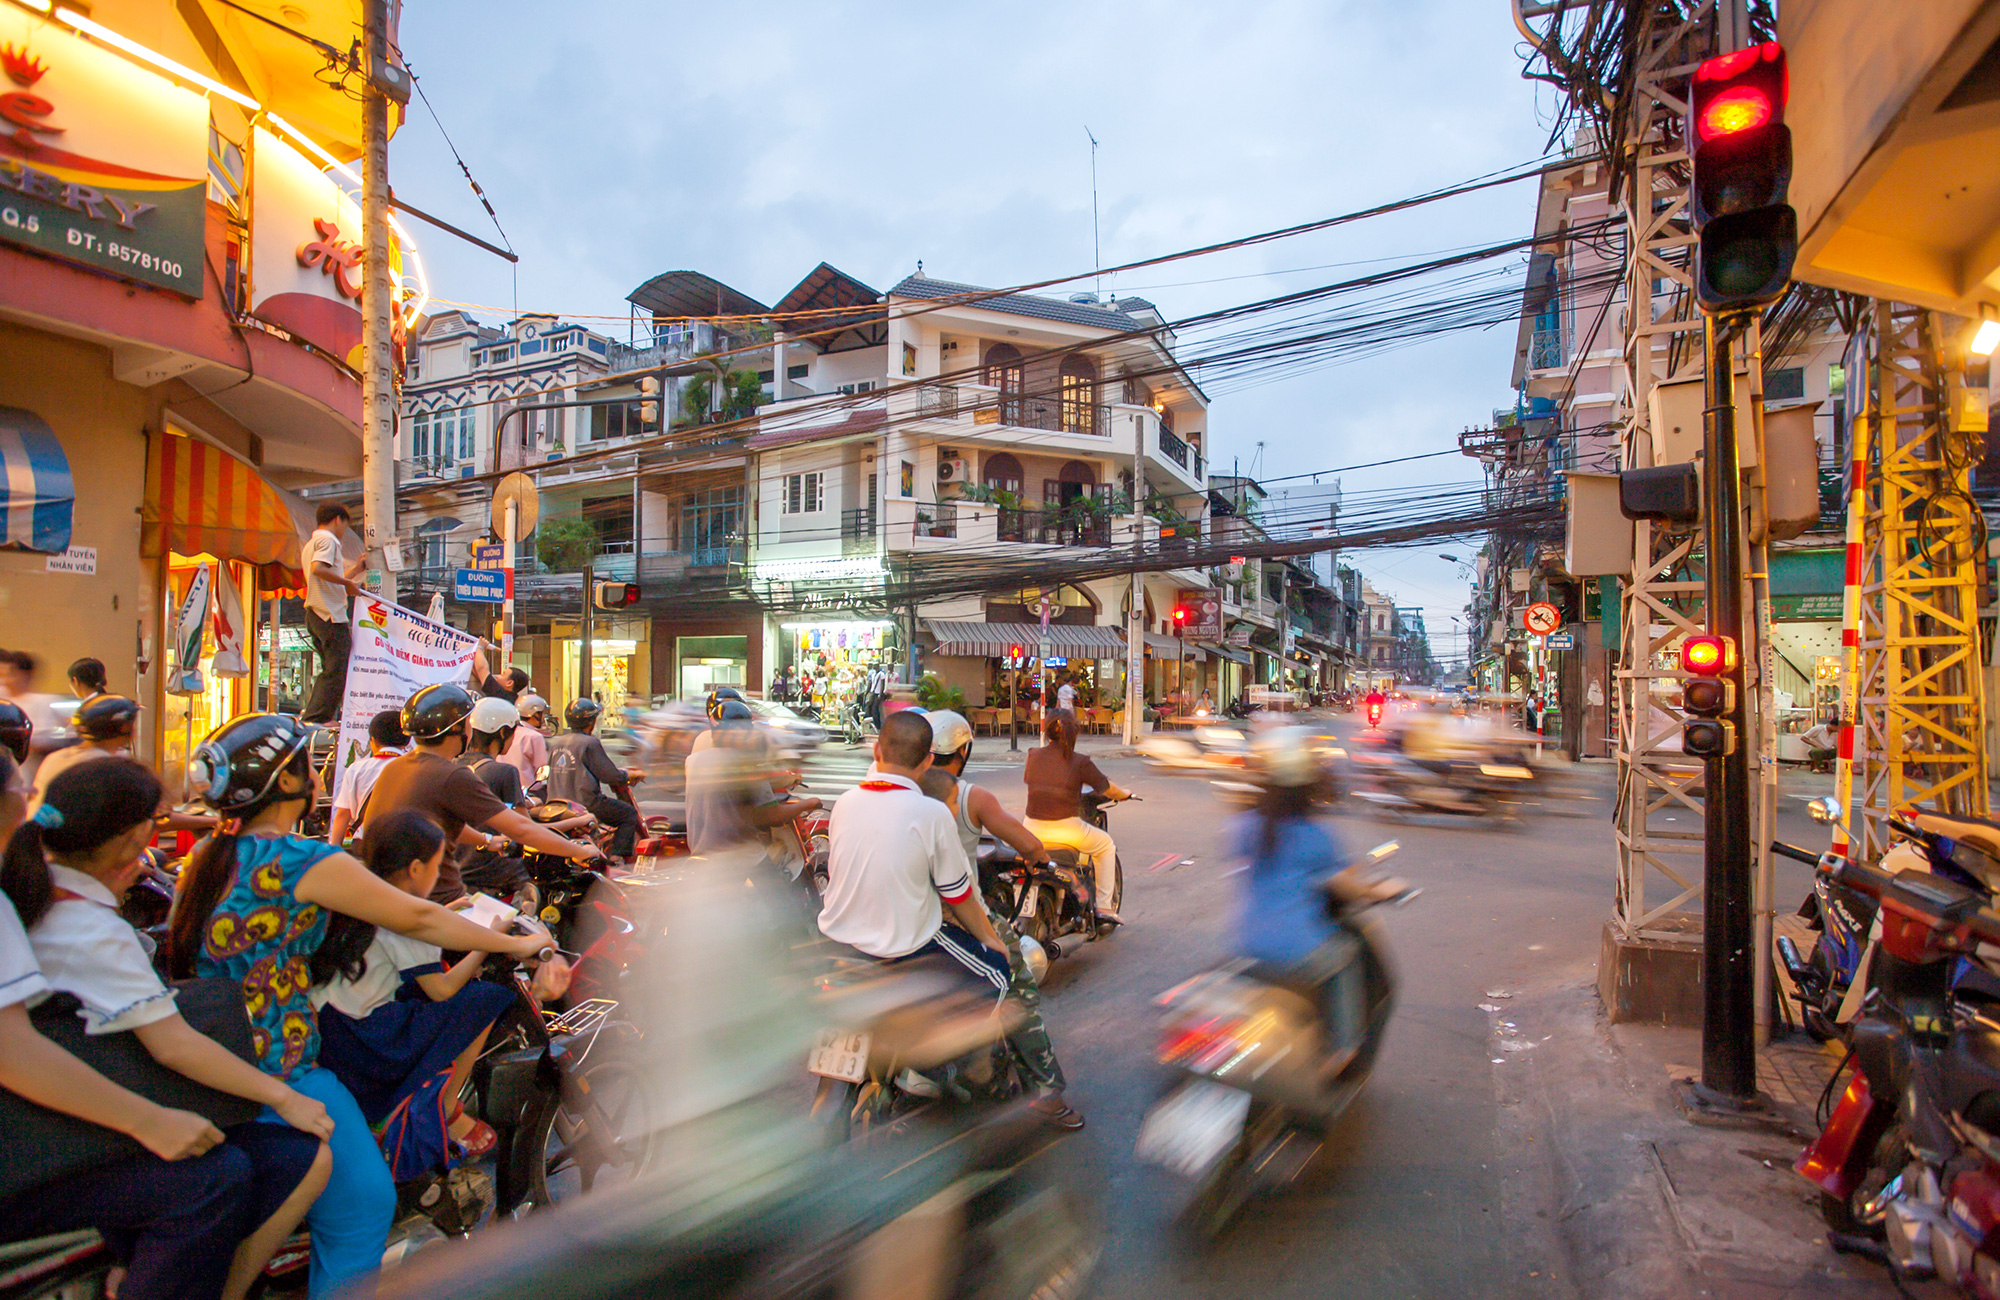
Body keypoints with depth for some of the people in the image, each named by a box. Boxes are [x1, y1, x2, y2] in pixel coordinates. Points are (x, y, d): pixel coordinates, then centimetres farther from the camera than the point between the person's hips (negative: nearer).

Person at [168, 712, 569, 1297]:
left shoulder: (209, 854, 6)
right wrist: (517, 944, -4)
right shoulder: (299, 859, -20)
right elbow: (416, 919, -15)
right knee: (364, 1203, 2)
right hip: (276, 1077, -9)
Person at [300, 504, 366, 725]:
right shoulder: (327, 539, -6)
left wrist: (355, 569, 34)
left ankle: (308, 715, 15)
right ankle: (315, 720, -9)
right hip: (331, 615, -10)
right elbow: (317, 568, -24)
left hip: (315, 614, 10)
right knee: (337, 672, -8)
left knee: (330, 670, 15)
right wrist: (347, 582, -15)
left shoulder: (312, 543, 25)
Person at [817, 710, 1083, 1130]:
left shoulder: (844, 802, -5)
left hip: (838, 934, 6)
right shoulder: (932, 813, -18)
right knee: (999, 972, 12)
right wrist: (992, 939, 8)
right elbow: (958, 895, -9)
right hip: (903, 944, -6)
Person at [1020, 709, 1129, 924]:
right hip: (1067, 831, -3)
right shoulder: (1080, 762, -7)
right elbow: (1107, 789, 5)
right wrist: (1124, 794, 27)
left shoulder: (1032, 756, 2)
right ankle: (1104, 906, 19)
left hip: (1033, 830, 3)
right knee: (1106, 845, 23)